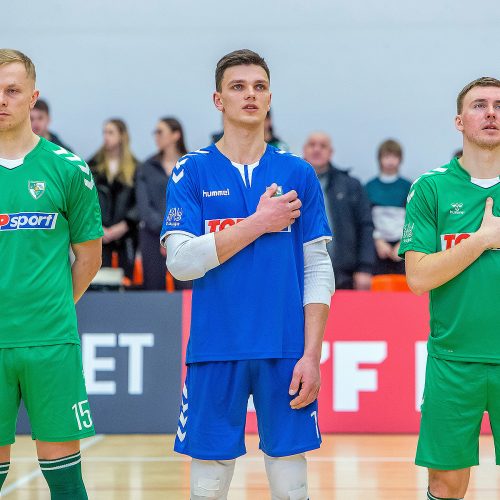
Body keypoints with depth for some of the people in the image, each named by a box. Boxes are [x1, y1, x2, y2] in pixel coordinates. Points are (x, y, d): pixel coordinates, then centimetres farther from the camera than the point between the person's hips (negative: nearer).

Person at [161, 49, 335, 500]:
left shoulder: (299, 174, 6)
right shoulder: (192, 172, 3)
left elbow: (318, 270, 4)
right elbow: (181, 260, -7)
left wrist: (312, 354, -4)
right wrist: (258, 223, -9)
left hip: (286, 352, 1)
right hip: (215, 352, -1)